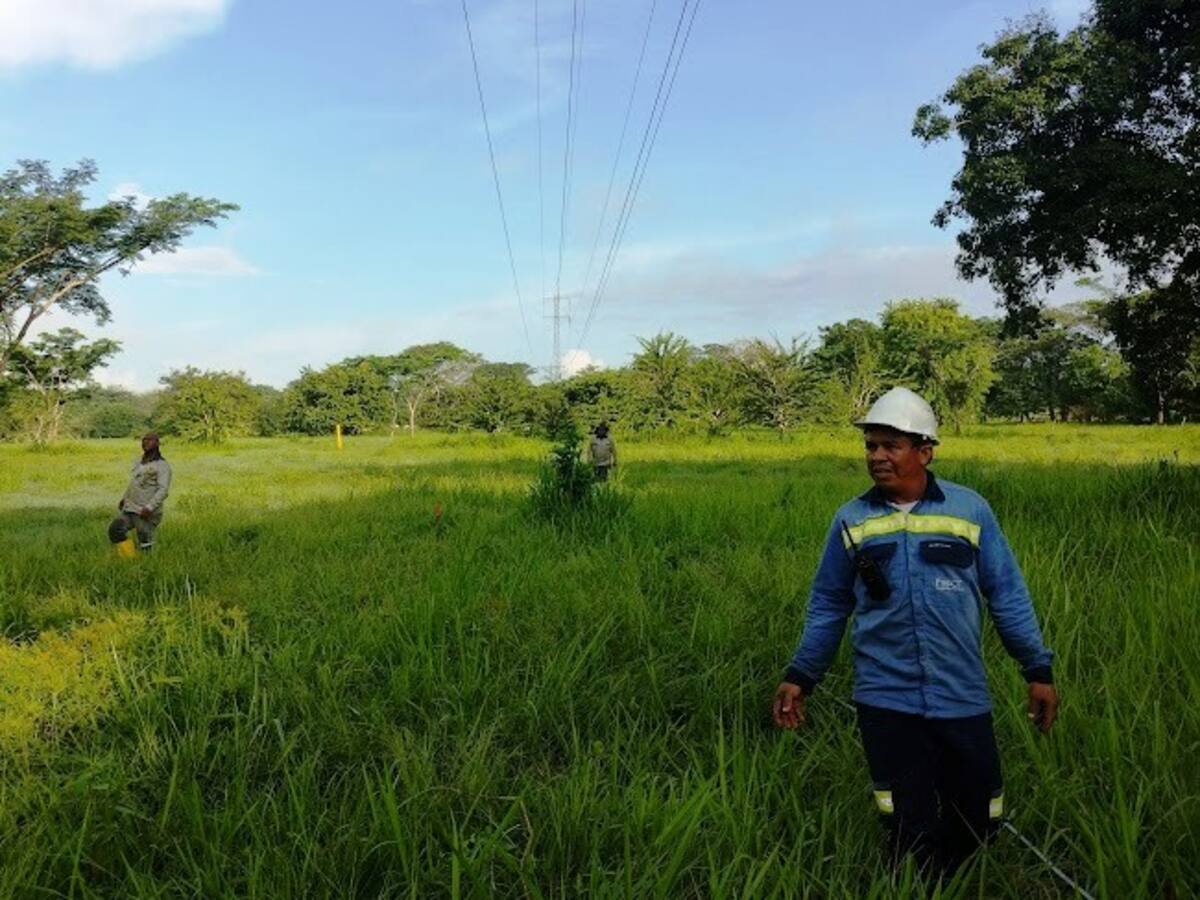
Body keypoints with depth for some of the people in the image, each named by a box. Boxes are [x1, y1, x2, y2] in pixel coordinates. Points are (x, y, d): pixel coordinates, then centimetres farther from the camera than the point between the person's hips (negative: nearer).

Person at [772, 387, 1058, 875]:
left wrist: (1038, 669, 3)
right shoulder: (852, 519, 1)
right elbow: (828, 605, 9)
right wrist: (800, 676, 7)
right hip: (887, 702, 0)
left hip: (962, 700, 1)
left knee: (979, 821, 12)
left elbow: (1007, 595, 5)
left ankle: (946, 880, 41)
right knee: (912, 831, 5)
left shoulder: (970, 510, -2)